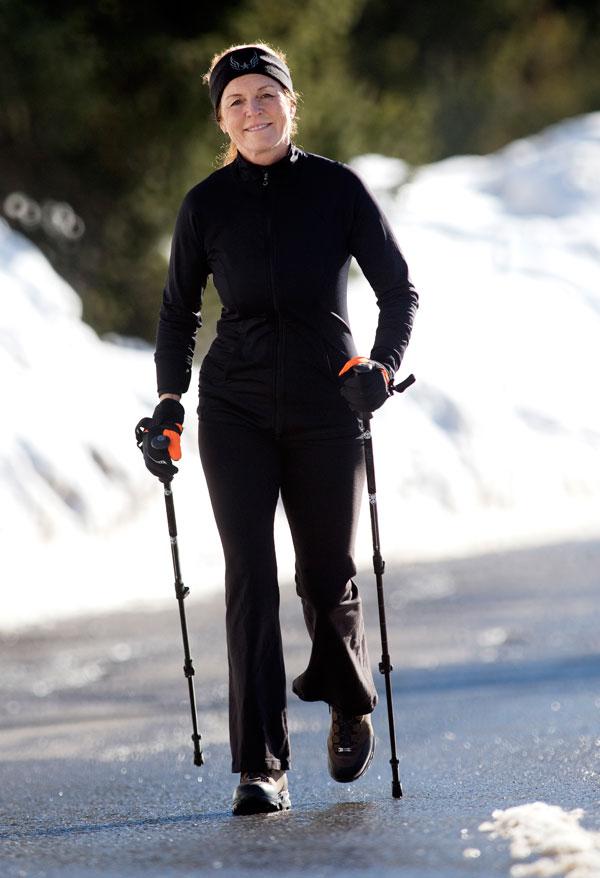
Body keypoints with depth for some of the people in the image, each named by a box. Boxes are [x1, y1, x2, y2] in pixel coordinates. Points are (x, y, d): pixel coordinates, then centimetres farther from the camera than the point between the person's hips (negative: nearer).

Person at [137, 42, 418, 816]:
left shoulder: (337, 189, -1)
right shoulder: (206, 205, 3)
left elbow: (398, 288, 3)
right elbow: (178, 311, 15)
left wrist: (384, 363, -13)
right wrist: (168, 404, 6)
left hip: (325, 406, 0)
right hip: (235, 409, 0)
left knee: (327, 577, 5)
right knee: (249, 576, -11)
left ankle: (350, 707, 36)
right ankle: (261, 767, -11)